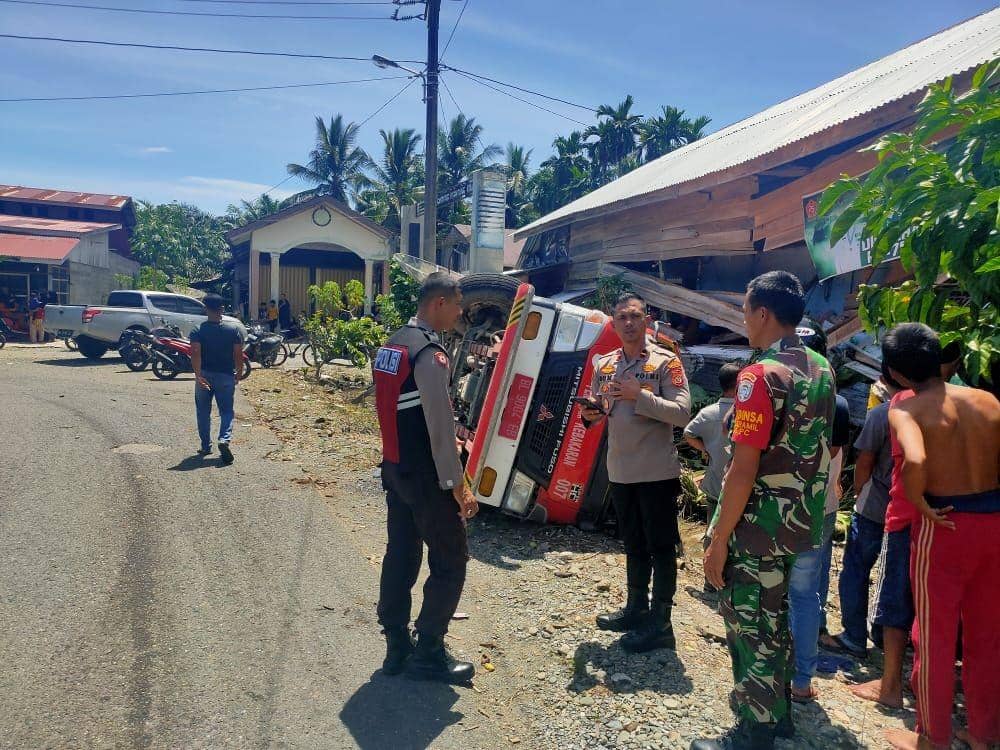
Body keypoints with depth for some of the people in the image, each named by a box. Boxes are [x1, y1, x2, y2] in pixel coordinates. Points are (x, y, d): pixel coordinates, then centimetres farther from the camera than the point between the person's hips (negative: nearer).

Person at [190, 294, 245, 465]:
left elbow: (195, 353, -18)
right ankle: (225, 439, -19)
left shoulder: (198, 331, -6)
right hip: (226, 376, 0)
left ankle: (205, 446, 22)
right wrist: (238, 374, 8)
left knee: (203, 412, 15)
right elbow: (238, 354, -5)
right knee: (226, 411, 6)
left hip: (204, 376, 0)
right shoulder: (234, 329, -4)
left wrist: (198, 375, -24)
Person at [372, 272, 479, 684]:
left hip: (394, 468, 9)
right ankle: (428, 653, 13)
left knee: (400, 556, 15)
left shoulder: (391, 344, 9)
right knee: (450, 562, 4)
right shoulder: (430, 353, -19)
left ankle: (396, 648, 25)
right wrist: (458, 485, -16)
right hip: (425, 476, -9)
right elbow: (440, 425, -21)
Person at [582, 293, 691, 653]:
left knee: (661, 548, 4)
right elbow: (598, 410, 15)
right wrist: (590, 414, -8)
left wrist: (639, 396, -25)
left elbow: (683, 413, -17)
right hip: (620, 471, 6)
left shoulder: (665, 362, -9)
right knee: (633, 545, 19)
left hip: (657, 472, -6)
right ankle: (636, 608, 34)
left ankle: (660, 623, 13)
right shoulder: (604, 364, 9)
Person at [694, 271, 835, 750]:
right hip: (803, 524, 8)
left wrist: (719, 540, -17)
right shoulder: (821, 369, 6)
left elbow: (744, 468, -23)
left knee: (750, 627, 5)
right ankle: (776, 709, 38)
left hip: (759, 528, -8)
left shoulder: (760, 375, -20)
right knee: (776, 618, 22)